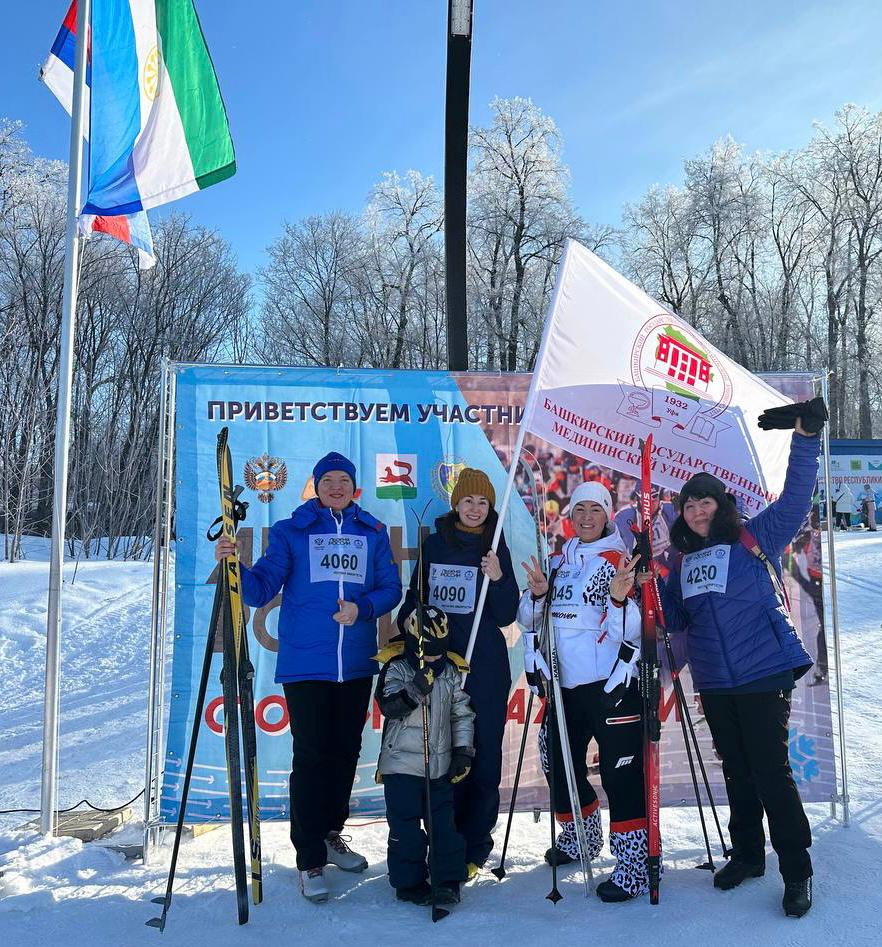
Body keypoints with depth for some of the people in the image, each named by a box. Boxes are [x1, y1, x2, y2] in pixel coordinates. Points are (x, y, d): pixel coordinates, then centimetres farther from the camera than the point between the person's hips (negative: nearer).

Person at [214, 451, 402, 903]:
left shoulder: (373, 533, 9)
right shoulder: (290, 532, 2)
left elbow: (390, 588, 5)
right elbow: (261, 590, -6)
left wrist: (361, 608, -13)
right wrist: (236, 568, -25)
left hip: (356, 665, 3)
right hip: (305, 663, -3)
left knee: (346, 751, 14)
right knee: (310, 756, -3)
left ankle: (331, 834, 34)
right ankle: (309, 859, 10)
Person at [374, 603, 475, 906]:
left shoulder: (451, 671, 4)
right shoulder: (396, 668, -8)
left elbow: (462, 713, 9)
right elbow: (389, 707, -19)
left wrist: (463, 751, 5)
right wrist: (416, 688, -33)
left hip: (441, 765, 3)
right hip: (402, 764, -3)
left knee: (444, 824, 7)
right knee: (406, 827, 3)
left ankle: (448, 880, 18)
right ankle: (409, 882, 17)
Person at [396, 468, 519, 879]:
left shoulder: (496, 549, 3)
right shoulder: (435, 543, 9)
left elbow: (506, 617, -1)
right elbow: (415, 597, 17)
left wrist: (498, 580, -16)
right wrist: (406, 628, 2)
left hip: (484, 667, -1)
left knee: (482, 755, 2)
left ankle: (473, 848, 15)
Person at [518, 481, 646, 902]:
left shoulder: (621, 562, -5)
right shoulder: (558, 562, 11)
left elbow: (631, 631, -14)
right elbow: (528, 619, 12)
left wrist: (619, 599, -32)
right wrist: (537, 595, -8)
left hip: (610, 685, -6)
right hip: (564, 685, 6)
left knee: (620, 772, -6)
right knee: (561, 766, 16)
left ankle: (635, 864, 7)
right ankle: (581, 837, 39)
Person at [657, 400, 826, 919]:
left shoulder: (755, 540, -3)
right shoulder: (684, 563, 11)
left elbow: (795, 500, -12)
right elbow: (671, 616, 14)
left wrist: (806, 438, -21)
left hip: (764, 677, -5)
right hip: (715, 684, 5)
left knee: (771, 772, -3)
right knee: (737, 772, 16)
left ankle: (797, 871, 12)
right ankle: (748, 854, 31)